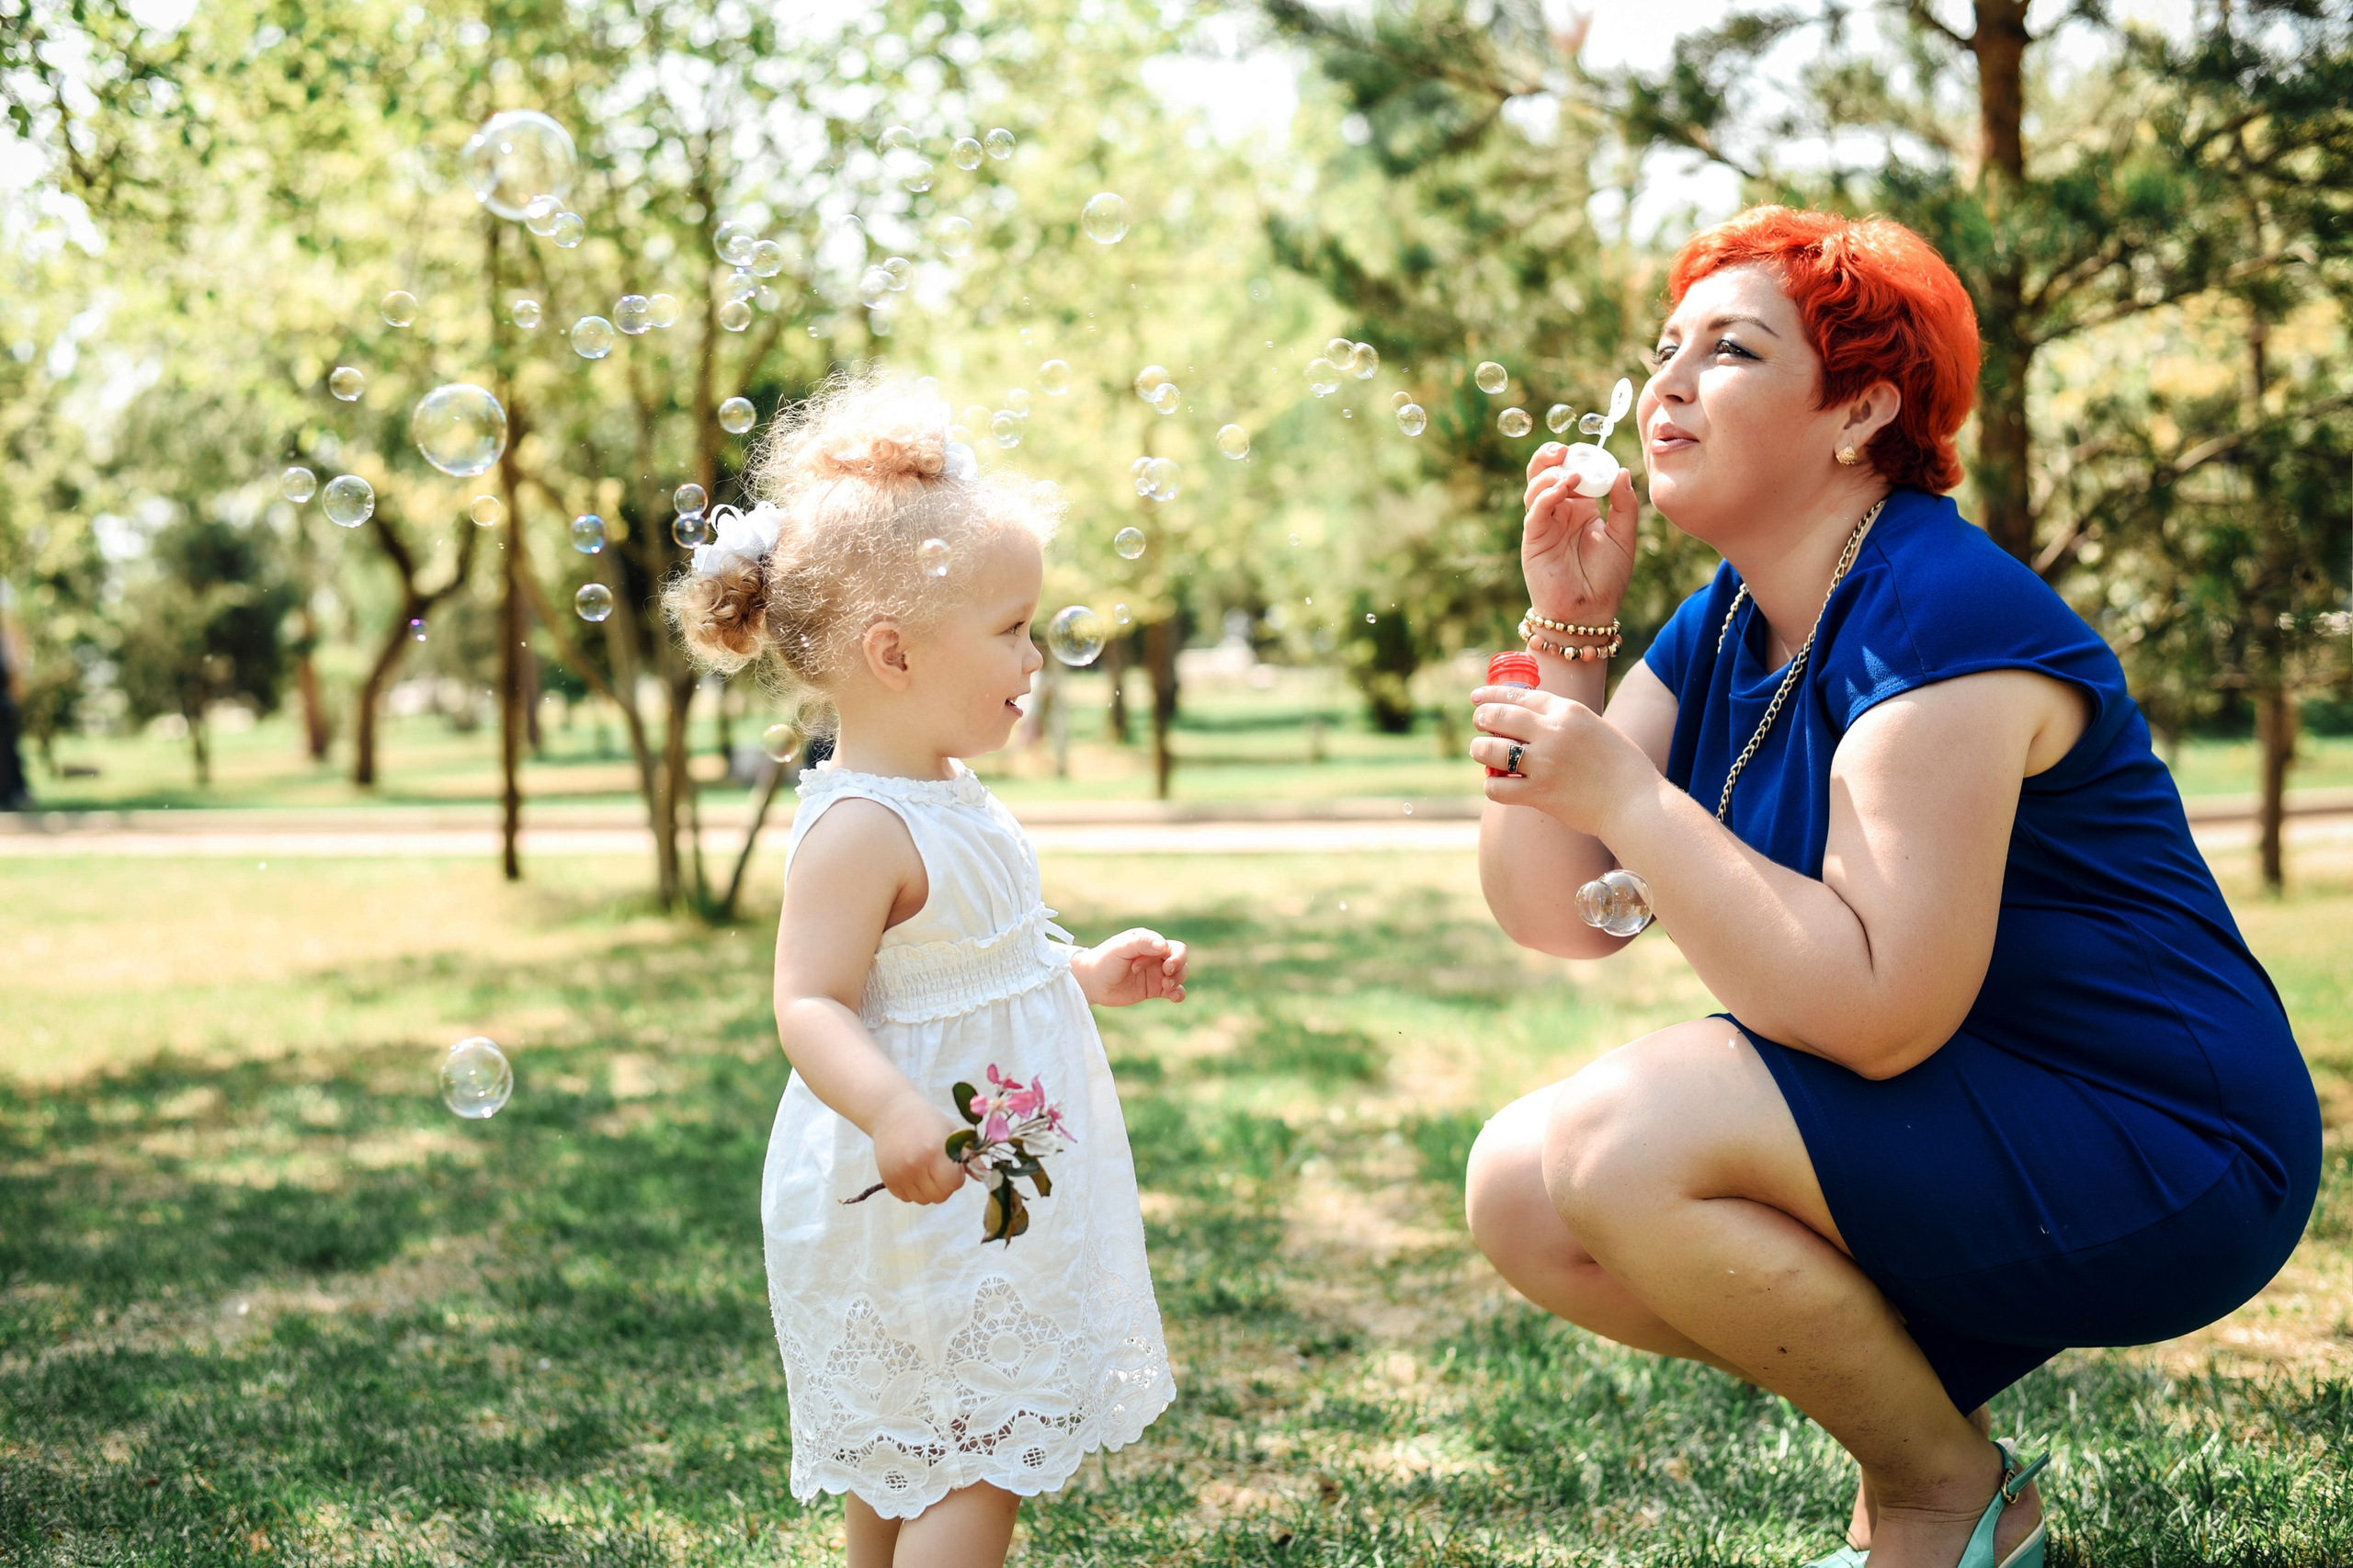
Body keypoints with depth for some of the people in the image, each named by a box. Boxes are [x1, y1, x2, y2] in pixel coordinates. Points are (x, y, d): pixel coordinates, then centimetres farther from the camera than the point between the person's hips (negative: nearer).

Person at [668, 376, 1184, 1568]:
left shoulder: (953, 798, 8)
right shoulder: (859, 829, -23)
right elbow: (811, 1005, -29)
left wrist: (1085, 973, 17)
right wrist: (891, 1110, -44)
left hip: (998, 1192, 10)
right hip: (925, 1201, -10)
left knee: (906, 1465, 20)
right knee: (974, 1467, -4)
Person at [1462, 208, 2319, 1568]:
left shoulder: (1940, 617, -21)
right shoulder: (1720, 634, 6)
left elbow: (1881, 1014, -29)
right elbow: (1556, 918, 0)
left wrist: (1621, 791, -27)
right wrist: (1568, 629, -7)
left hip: (2156, 1158, -9)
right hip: (1932, 1130, 9)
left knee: (1624, 1143, -26)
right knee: (1522, 1195, -4)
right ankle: (1927, 1405, 11)